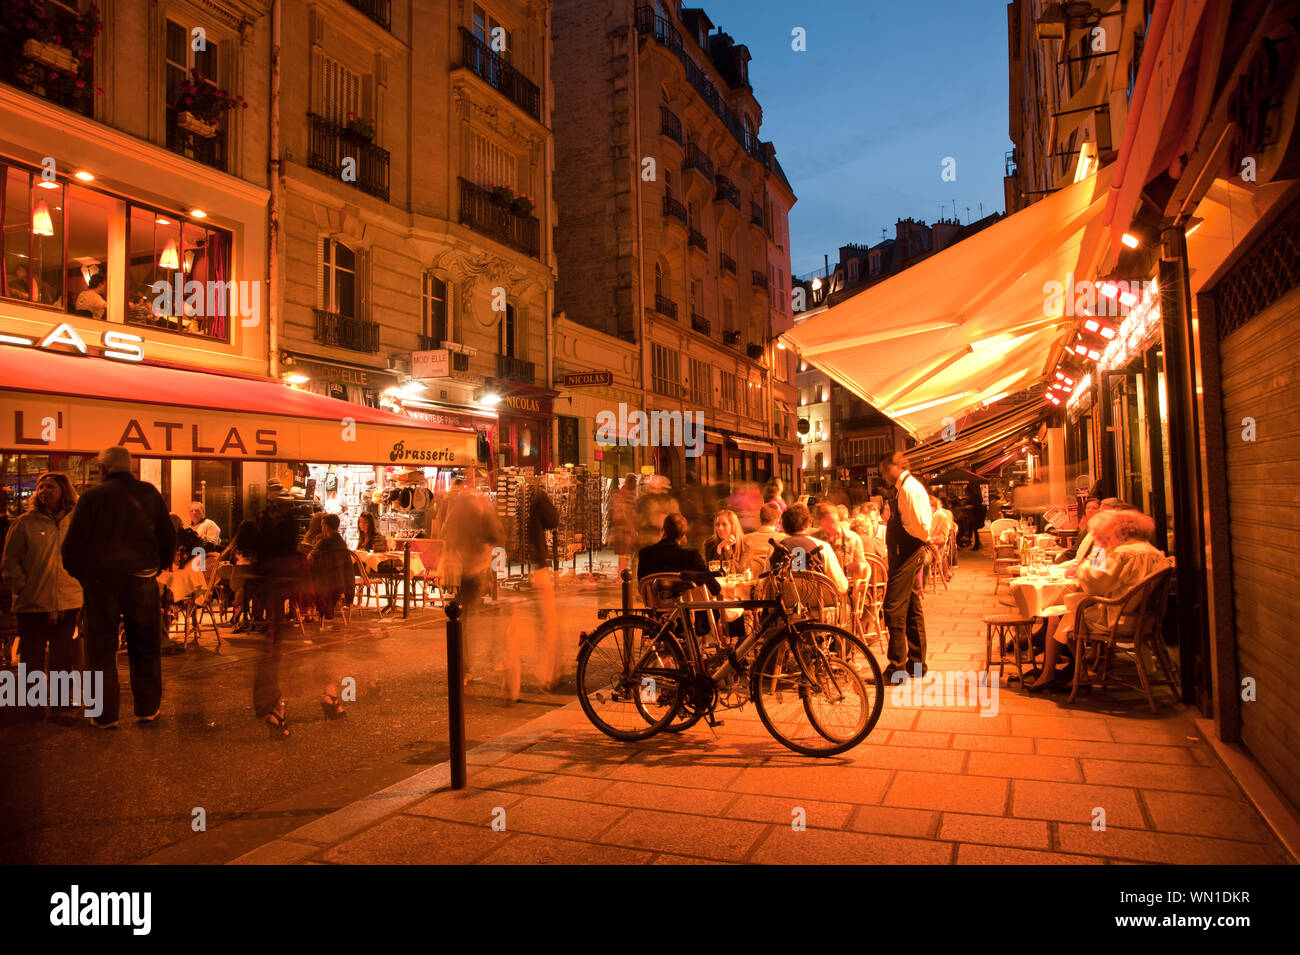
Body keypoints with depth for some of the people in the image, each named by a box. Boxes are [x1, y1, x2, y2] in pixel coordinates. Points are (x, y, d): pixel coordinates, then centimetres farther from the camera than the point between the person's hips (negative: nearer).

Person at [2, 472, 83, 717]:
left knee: (62, 655, 11)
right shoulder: (25, 523, 0)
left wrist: (82, 586, 5)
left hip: (68, 603, 2)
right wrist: (21, 587, -7)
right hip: (33, 604, -2)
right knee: (32, 656, 5)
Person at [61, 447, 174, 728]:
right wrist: (159, 567, 17)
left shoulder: (92, 497, -5)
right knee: (145, 646, 12)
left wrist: (81, 575, 11)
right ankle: (148, 707, 17)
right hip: (142, 579, 2)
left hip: (101, 580, -2)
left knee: (101, 649, 8)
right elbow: (168, 538, 5)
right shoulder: (149, 493, 2)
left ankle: (106, 714, 12)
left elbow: (72, 545, -4)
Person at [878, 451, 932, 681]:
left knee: (893, 608, -10)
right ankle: (917, 664, 25)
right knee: (912, 608, 15)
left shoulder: (909, 488, -16)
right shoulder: (902, 488, 16)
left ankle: (897, 667, -5)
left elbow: (923, 527, -21)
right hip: (906, 553, 11)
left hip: (908, 553, -11)